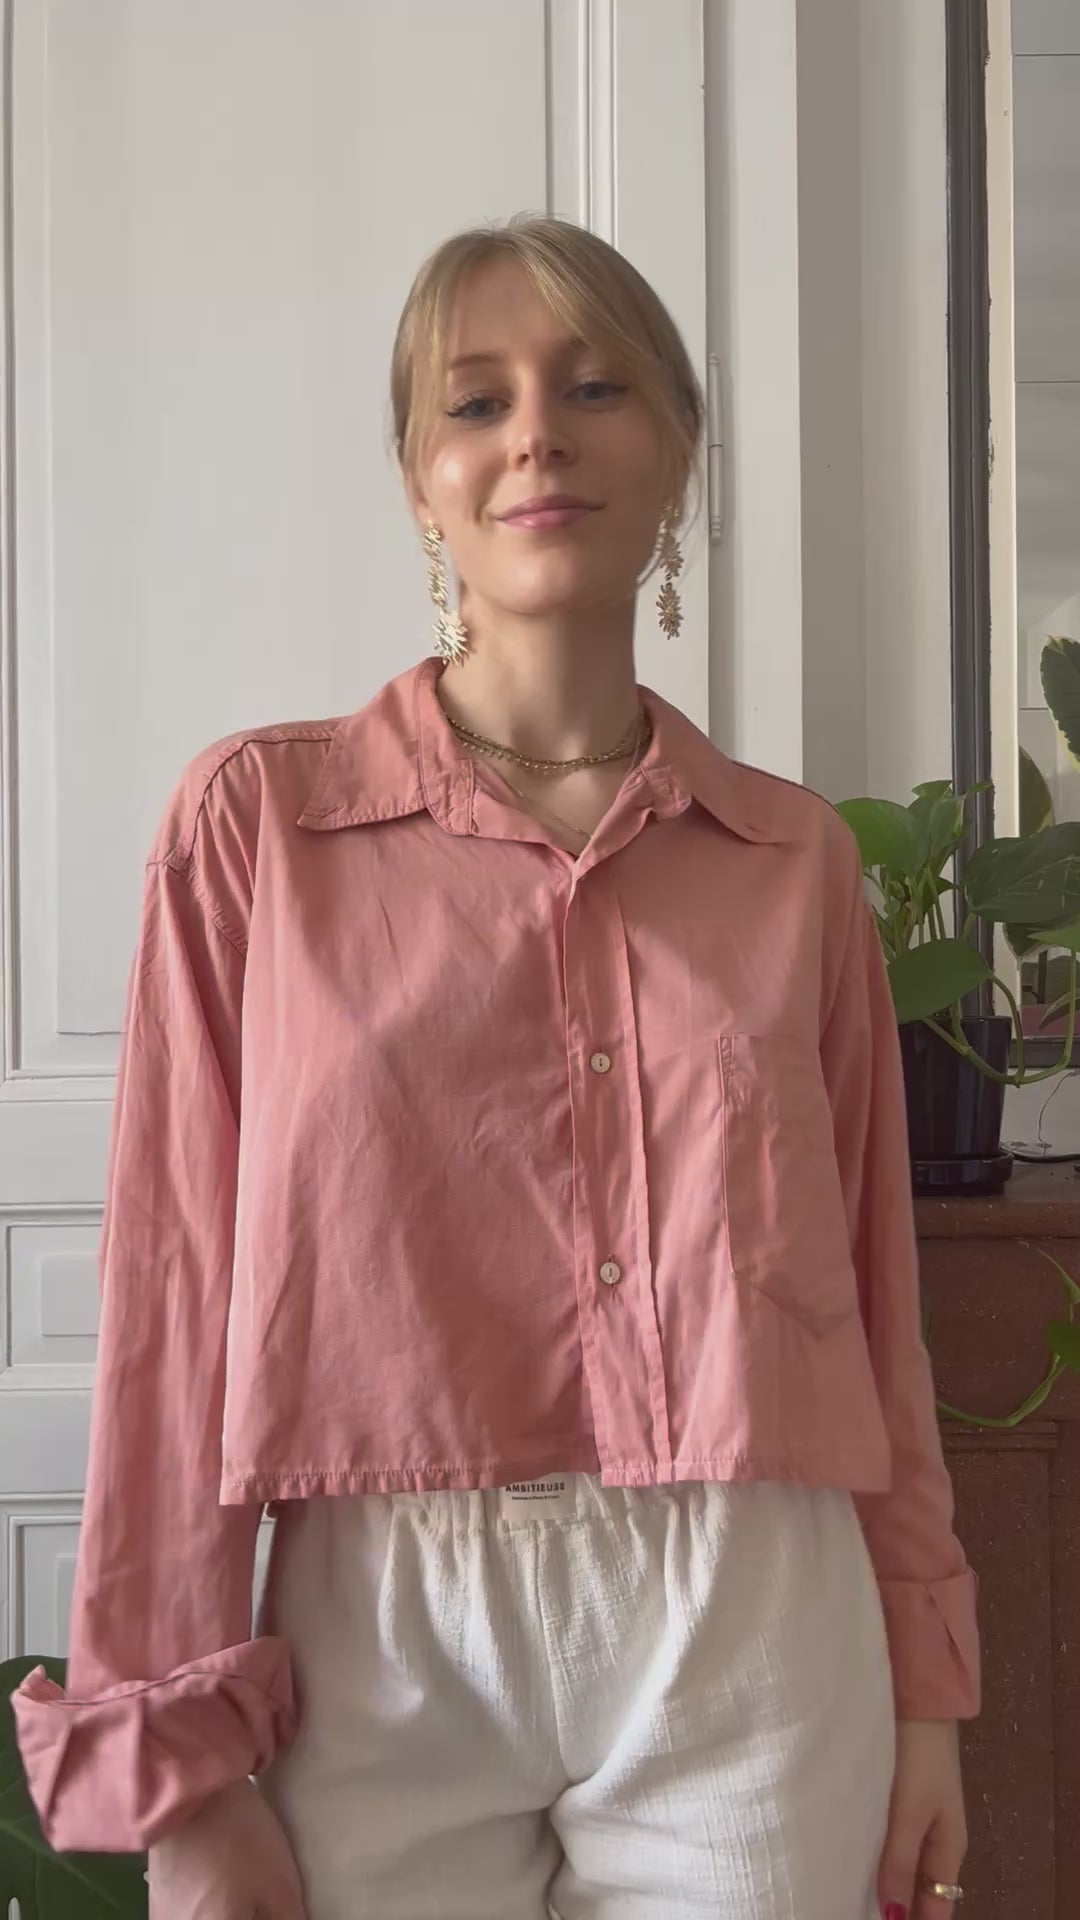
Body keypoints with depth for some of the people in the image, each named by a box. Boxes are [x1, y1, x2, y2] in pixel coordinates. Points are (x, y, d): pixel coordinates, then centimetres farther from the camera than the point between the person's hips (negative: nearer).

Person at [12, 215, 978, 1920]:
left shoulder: (793, 856, 4)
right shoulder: (256, 821, -3)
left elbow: (871, 1288, 8)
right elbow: (175, 1301, -4)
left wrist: (927, 1690, 9)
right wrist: (179, 1770, -3)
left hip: (750, 1649, 2)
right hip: (382, 1650, -1)